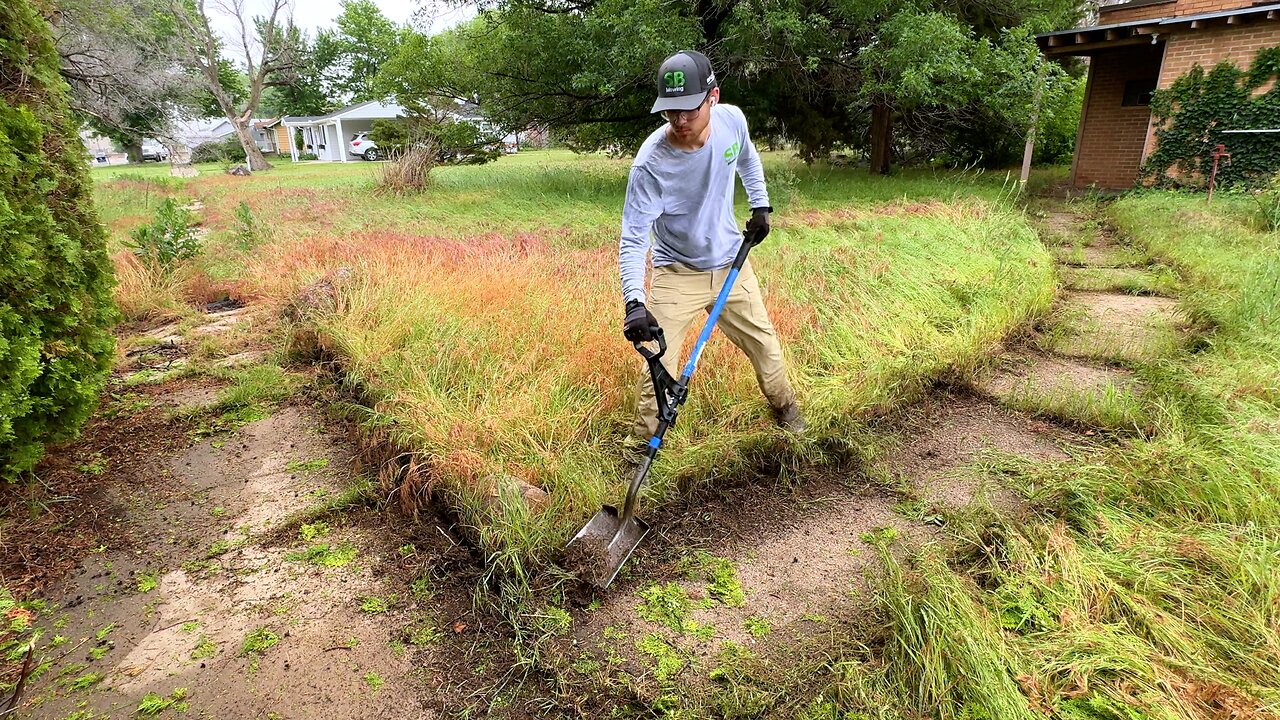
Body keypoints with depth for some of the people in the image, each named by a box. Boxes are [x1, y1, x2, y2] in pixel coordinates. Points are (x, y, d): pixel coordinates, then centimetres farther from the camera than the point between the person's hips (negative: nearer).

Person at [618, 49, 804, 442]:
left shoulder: (732, 119, -15)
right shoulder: (651, 163, -29)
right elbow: (633, 239, -28)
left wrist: (760, 206, 8)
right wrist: (635, 301, -41)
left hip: (731, 263, 4)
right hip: (677, 274, -4)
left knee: (766, 346, 15)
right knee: (660, 369, -9)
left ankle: (784, 406, 43)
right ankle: (643, 442, 13)